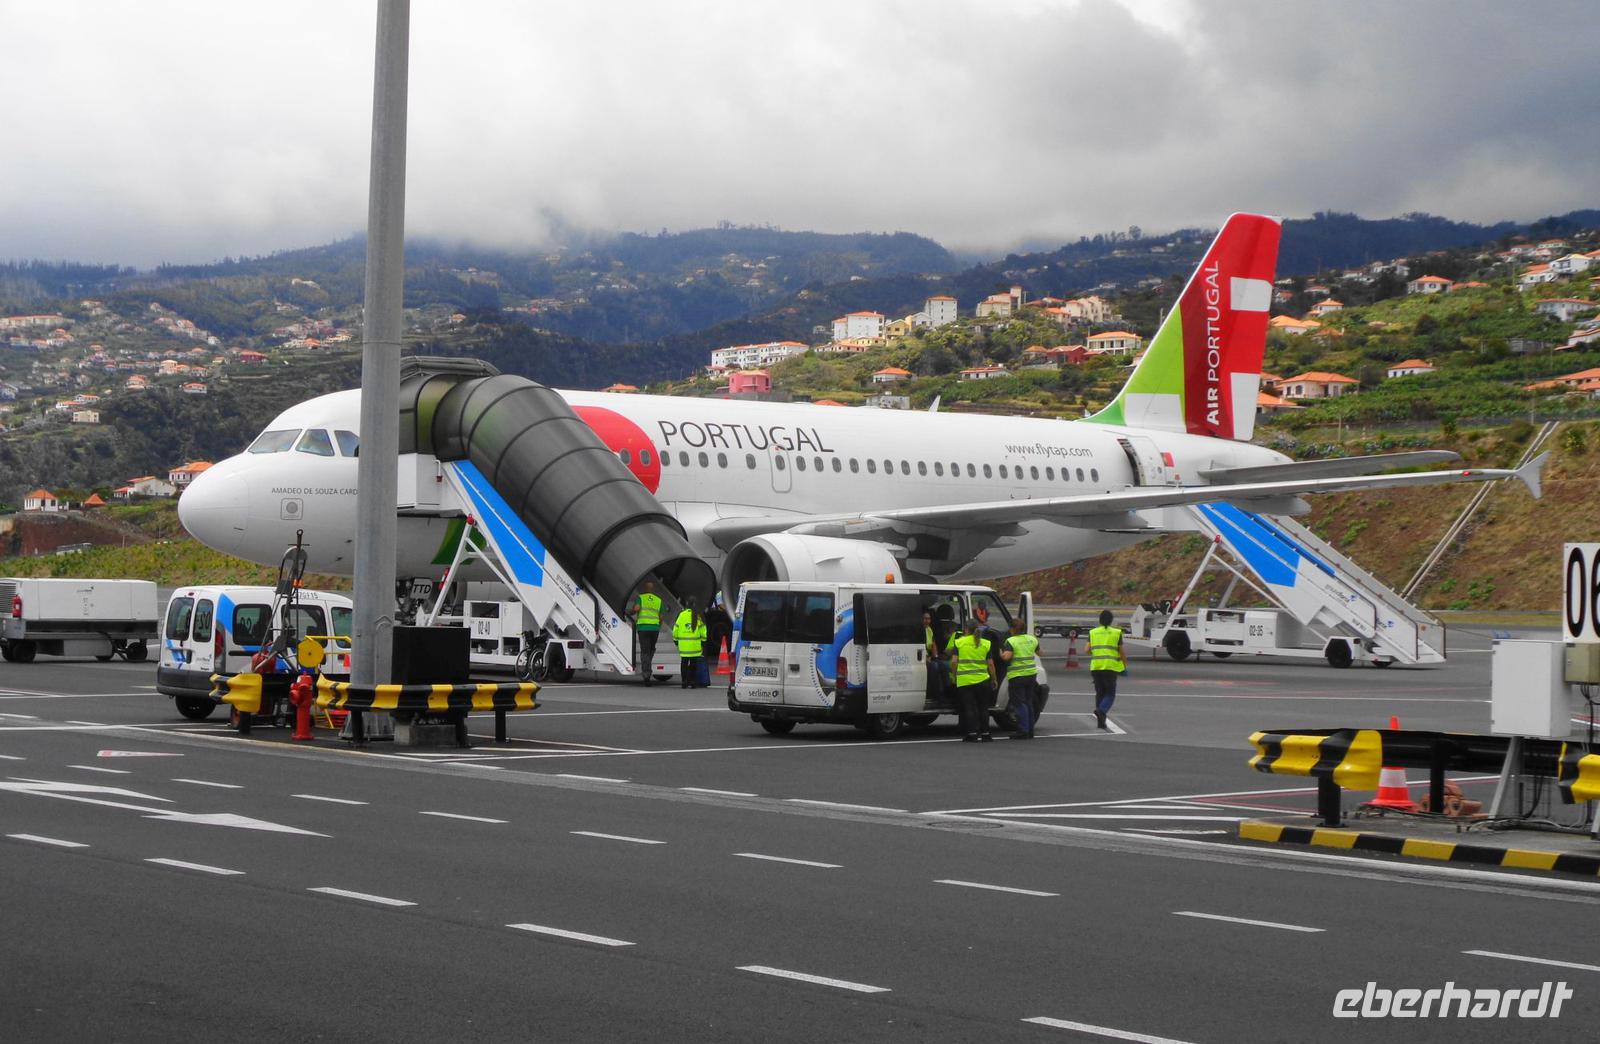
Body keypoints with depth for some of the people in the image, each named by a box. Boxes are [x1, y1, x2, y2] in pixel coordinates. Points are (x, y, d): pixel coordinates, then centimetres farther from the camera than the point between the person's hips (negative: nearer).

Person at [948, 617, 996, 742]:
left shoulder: (958, 642, -2)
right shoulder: (985, 644, 5)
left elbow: (954, 661, -8)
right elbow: (990, 664, 3)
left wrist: (953, 675, 7)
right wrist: (994, 679, 12)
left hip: (964, 681, -2)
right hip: (982, 680, 2)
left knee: (969, 708, 2)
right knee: (983, 708, 12)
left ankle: (972, 733, -3)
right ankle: (985, 733, 13)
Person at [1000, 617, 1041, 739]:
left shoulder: (1011, 641, -12)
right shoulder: (1032, 639, 7)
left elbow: (1006, 656, -24)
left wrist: (1000, 653, -4)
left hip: (1017, 676, -6)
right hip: (1031, 674, 6)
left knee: (1019, 704, -2)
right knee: (1029, 703, 15)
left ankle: (1023, 731, -7)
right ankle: (1030, 730, 18)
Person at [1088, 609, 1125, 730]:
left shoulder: (1093, 632, 7)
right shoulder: (1116, 633, 0)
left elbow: (1087, 650, 1)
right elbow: (1121, 651, 2)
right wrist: (1125, 665, 15)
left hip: (1096, 666, 3)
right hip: (1111, 667, -3)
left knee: (1099, 693, 13)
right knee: (1110, 694, 3)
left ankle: (1101, 722, 11)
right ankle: (1101, 710, -26)